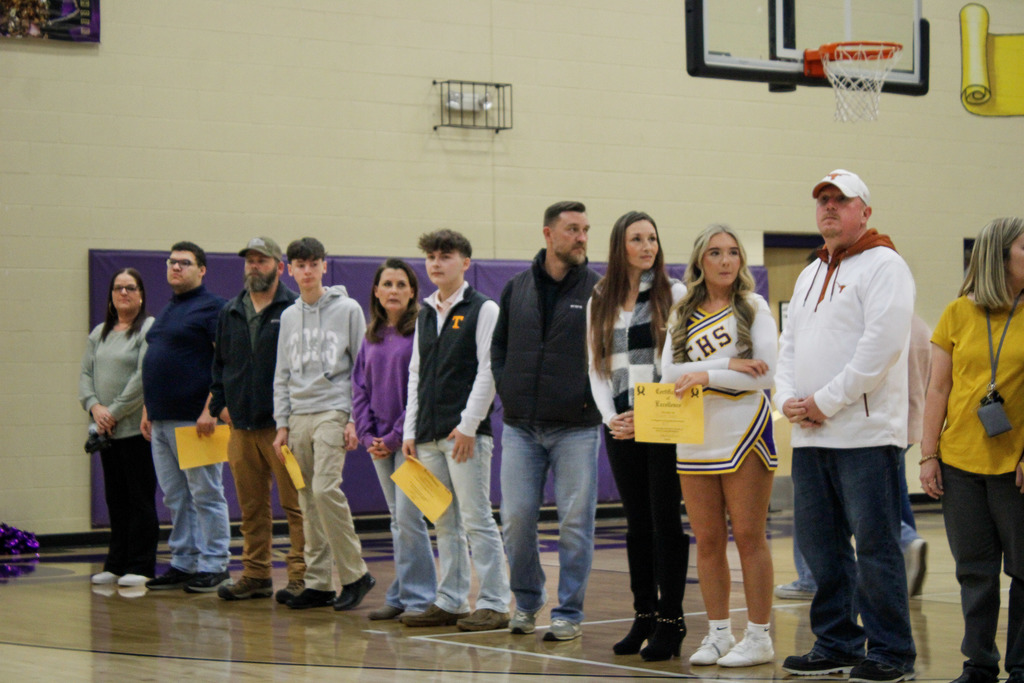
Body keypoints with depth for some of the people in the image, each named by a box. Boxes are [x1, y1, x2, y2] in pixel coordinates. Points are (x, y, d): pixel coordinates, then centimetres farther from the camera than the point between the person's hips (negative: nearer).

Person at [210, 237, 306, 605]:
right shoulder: (230, 313, 15)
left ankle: (300, 576, 0)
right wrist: (220, 403, 12)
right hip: (242, 424, 6)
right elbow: (219, 363, 24)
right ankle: (255, 575, 19)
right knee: (251, 506, 11)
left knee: (295, 504, -3)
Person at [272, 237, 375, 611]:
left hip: (333, 412, -5)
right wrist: (282, 423, 10)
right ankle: (319, 583, 9)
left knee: (325, 489, -19)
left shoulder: (347, 309, 1)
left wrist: (355, 419, -8)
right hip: (299, 416, 5)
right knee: (308, 500, 4)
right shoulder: (289, 316, 15)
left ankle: (355, 573, -9)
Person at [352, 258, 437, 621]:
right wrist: (367, 435, 0)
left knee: (408, 516, -10)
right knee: (397, 520, 11)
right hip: (378, 440, 6)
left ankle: (418, 597, -3)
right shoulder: (371, 337, 13)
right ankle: (400, 596, 15)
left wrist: (396, 436, -13)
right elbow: (359, 387, 13)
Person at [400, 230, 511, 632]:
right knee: (445, 523, 9)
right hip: (429, 435, 7)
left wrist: (468, 425, -14)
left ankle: (493, 603, -3)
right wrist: (410, 431, 11)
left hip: (466, 432, -7)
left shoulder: (483, 310, -3)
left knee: (476, 519, -7)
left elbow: (488, 371, -9)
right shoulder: (425, 314, 17)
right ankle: (450, 602, 14)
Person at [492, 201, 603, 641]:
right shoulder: (517, 289, 10)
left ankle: (569, 612, 10)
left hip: (577, 427, -3)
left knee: (575, 522, -1)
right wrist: (508, 392, 5)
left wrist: (594, 398, -6)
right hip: (520, 427, 3)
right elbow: (498, 347, 17)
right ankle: (527, 601, 21)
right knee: (516, 519, 1)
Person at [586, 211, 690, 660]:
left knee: (665, 520, -5)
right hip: (620, 427, 4)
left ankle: (670, 621, -1)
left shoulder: (674, 294, -1)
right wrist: (611, 417, -4)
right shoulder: (600, 302, 12)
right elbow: (597, 368, 11)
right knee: (637, 523, 8)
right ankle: (643, 617, 14)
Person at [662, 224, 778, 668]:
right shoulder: (682, 315, 11)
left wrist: (707, 375, -15)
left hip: (743, 433, -4)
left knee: (748, 536, -4)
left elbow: (766, 375, -9)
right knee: (707, 541, 5)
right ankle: (718, 634, 14)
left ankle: (758, 637, 1)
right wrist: (730, 365, -14)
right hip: (694, 439, 4)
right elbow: (669, 372, -3)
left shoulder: (754, 307, 1)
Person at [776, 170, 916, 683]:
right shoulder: (810, 275, 22)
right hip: (809, 434, 8)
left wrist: (826, 401, -14)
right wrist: (787, 398, 2)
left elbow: (881, 344, -15)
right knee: (820, 545, 10)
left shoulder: (883, 265, -4)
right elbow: (790, 344, 22)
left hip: (865, 433, -8)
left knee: (875, 545, -6)